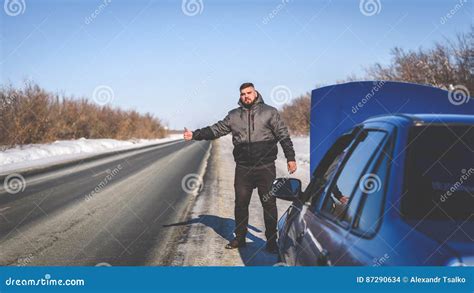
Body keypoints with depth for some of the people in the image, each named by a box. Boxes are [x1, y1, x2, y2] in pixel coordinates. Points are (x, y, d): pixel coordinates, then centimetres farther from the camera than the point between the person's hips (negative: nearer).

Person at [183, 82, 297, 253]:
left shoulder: (269, 112, 2)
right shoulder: (234, 115, 9)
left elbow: (283, 135, 2)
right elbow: (216, 129, 8)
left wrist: (290, 158, -3)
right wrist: (195, 135, -3)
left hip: (265, 167, -2)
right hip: (243, 168, 3)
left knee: (269, 203, 1)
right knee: (240, 203, 8)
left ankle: (271, 240, 11)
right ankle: (240, 237, 22)